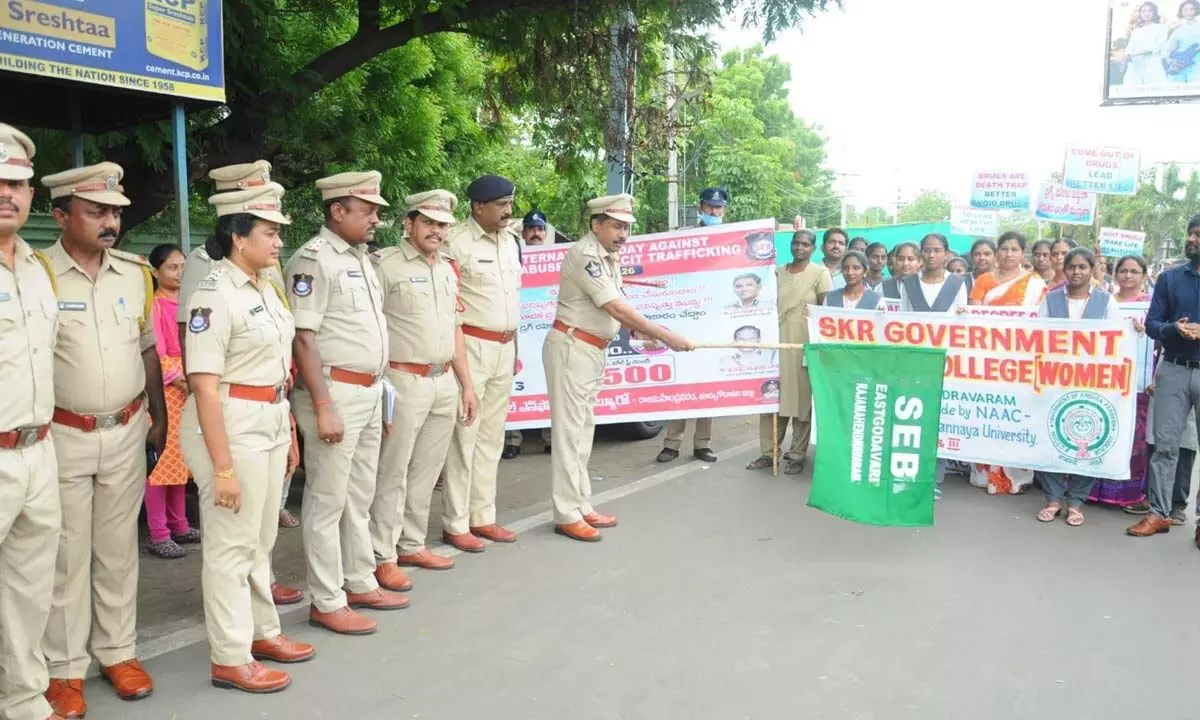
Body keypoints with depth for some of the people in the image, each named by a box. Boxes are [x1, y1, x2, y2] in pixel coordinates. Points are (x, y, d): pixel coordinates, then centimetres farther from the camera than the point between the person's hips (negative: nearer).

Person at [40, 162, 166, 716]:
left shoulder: (135, 273, 4)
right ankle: (65, 669, 19)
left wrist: (159, 419, 14)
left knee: (118, 548, 13)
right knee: (66, 555, 6)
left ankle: (118, 652, 27)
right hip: (62, 437, -4)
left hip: (126, 432, 4)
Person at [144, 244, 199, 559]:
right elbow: (154, 353, -12)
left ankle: (179, 525, 22)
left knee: (180, 458, 13)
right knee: (160, 459, -4)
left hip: (189, 387, 7)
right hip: (163, 387, -7)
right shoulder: (154, 305, -6)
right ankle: (158, 534, 1)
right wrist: (180, 380, -17)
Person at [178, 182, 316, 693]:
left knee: (260, 539, 19)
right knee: (231, 544, 2)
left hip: (272, 423, 9)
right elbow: (205, 387, -20)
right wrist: (222, 466, -22)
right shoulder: (215, 297, -18)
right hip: (230, 426, -8)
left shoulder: (264, 286, 8)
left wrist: (284, 428, 19)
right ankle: (229, 659, 15)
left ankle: (262, 632, 34)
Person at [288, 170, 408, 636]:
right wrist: (323, 407, -22)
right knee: (327, 501, 1)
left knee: (359, 496, 17)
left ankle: (360, 583, 30)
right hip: (336, 391, -9)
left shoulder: (360, 257, 13)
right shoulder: (314, 259, -14)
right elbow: (302, 338, -18)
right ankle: (327, 602, 11)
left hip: (369, 392, 9)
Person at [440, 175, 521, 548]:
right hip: (470, 347, -8)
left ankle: (482, 516, 23)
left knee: (491, 436, 13)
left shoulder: (510, 241, 13)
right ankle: (455, 523, 9)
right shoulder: (455, 242, -12)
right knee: (464, 435, -2)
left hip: (504, 348, 8)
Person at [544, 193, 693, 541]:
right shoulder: (585, 255, -18)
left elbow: (617, 308, 13)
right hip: (571, 347, -10)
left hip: (593, 350, 10)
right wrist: (667, 337, -22)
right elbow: (615, 308, -23)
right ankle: (566, 515, -1)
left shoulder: (609, 257, 12)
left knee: (583, 430, 13)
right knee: (569, 430, -6)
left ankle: (580, 507, 20)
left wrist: (639, 329, -7)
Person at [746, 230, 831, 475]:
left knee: (801, 399, 1)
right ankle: (768, 452, 10)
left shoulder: (820, 273, 0)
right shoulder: (778, 272, 12)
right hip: (777, 343, 4)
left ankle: (797, 455, 8)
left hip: (804, 345, -4)